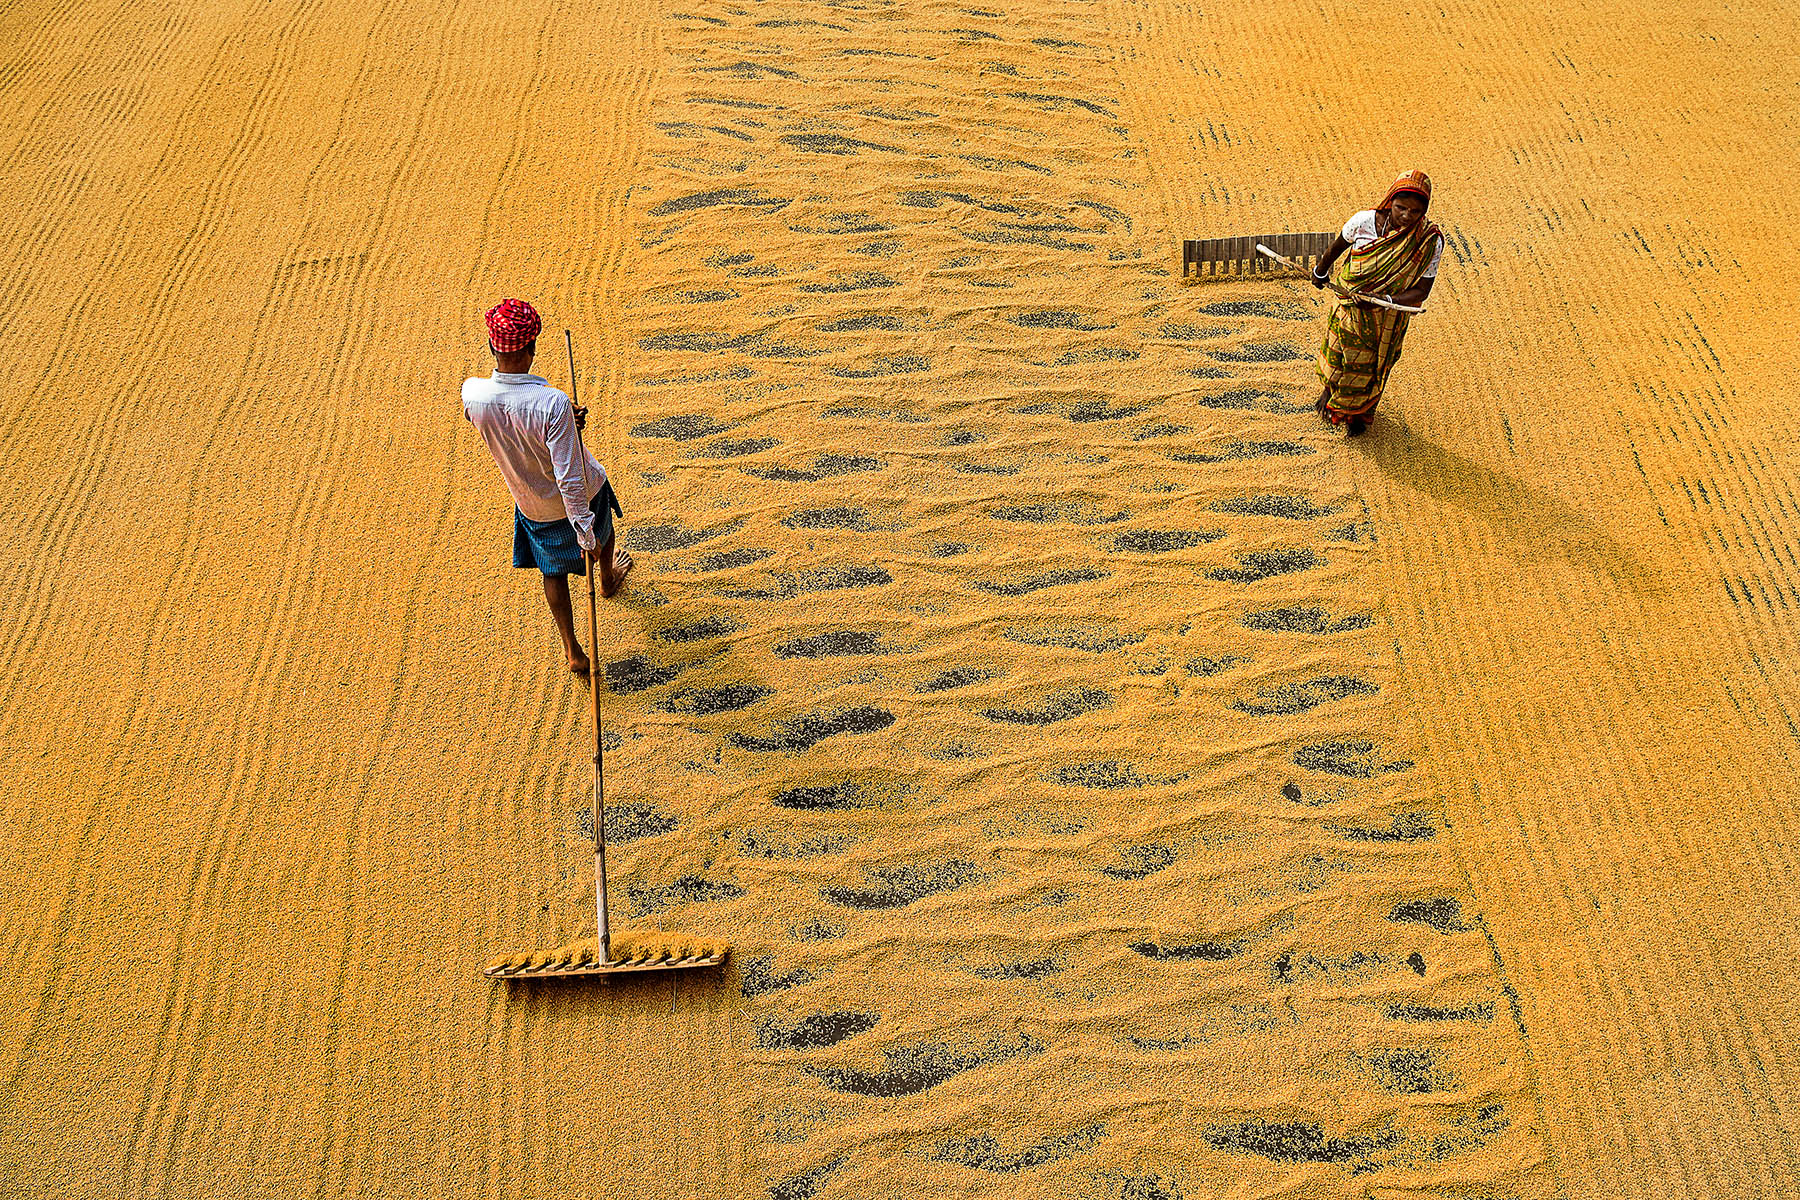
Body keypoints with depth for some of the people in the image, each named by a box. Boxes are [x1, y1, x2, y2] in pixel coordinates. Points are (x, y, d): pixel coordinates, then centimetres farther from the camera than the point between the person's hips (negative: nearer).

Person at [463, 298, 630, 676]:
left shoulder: (472, 393, -24)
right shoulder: (553, 404, -38)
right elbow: (569, 478, -33)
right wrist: (586, 534, -24)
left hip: (532, 505, 3)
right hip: (583, 493, -2)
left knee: (553, 571, 24)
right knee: (601, 531, 33)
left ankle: (573, 652, 31)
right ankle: (608, 579, 65)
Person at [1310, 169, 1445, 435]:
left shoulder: (1430, 241, -26)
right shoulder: (1364, 221, -25)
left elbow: (1422, 291, -20)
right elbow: (1338, 245, -3)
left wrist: (1385, 300, -36)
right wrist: (1321, 271, 15)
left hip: (1387, 317, 0)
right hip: (1348, 305, 1)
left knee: (1370, 365, 20)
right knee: (1337, 351, 24)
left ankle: (1358, 411, 50)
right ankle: (1330, 389, 59)